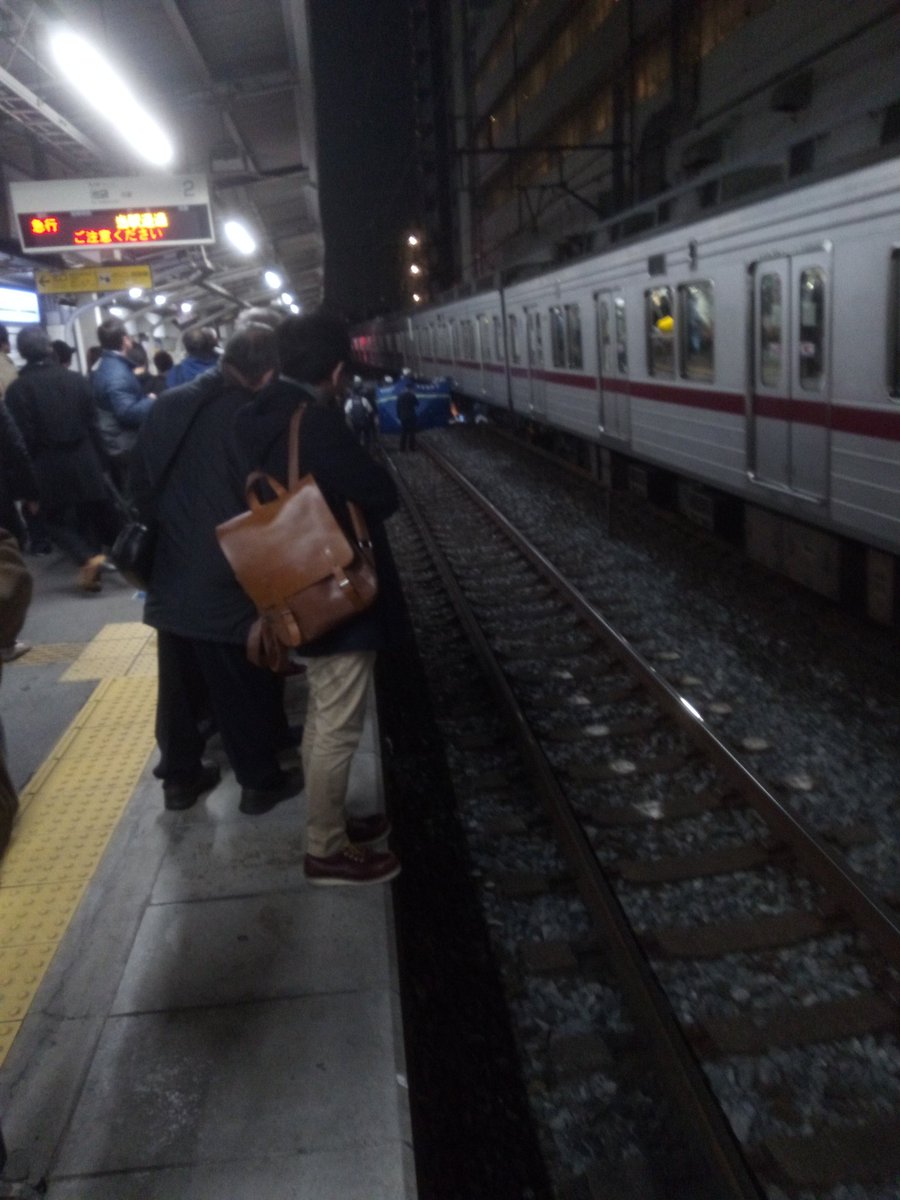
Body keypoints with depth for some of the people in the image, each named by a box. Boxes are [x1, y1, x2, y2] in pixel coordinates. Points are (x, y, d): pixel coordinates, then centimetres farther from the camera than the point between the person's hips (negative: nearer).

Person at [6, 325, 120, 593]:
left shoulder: (17, 389, -9)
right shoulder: (75, 379, 1)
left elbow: (24, 437, -11)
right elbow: (93, 425, 1)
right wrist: (101, 463, 7)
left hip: (49, 468, -3)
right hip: (84, 463, 3)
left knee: (55, 519, 11)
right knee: (88, 516, 13)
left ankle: (88, 559, -9)